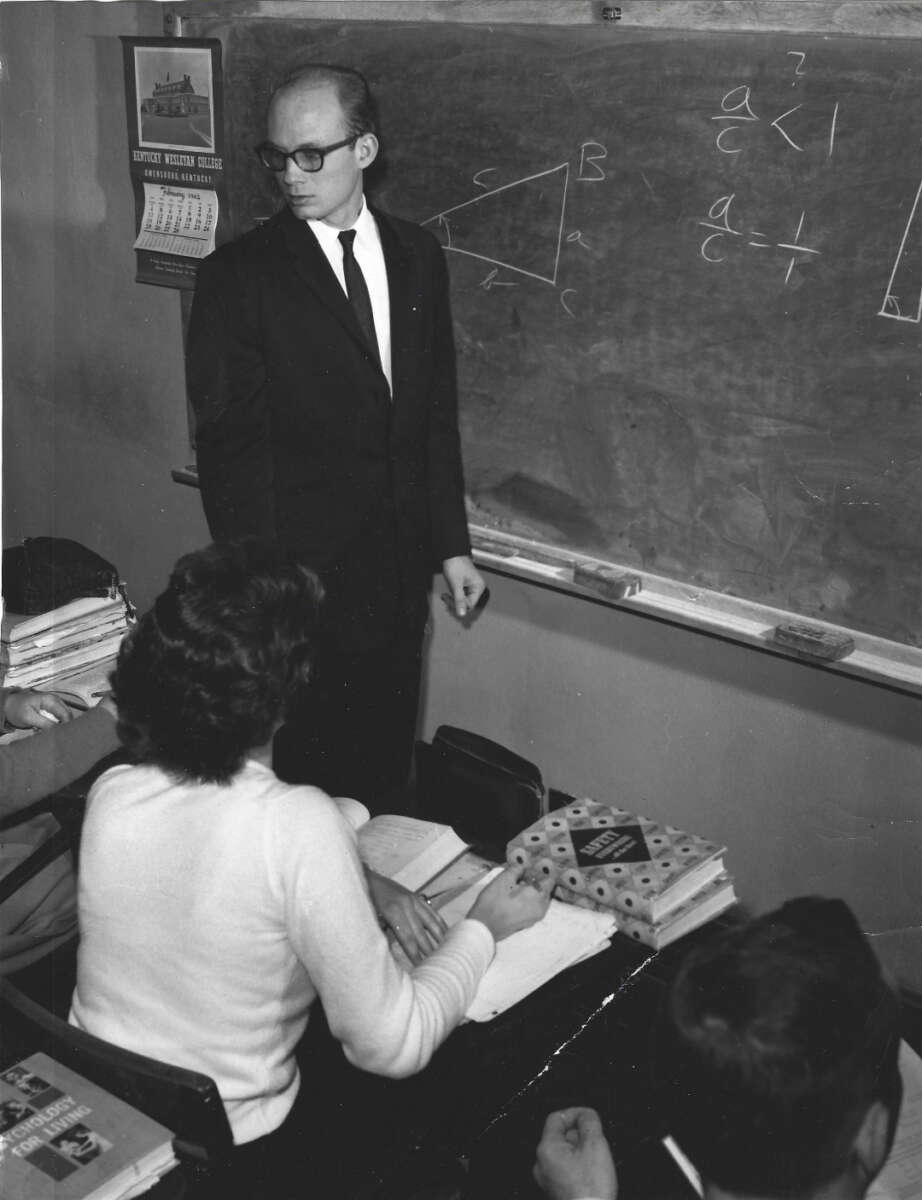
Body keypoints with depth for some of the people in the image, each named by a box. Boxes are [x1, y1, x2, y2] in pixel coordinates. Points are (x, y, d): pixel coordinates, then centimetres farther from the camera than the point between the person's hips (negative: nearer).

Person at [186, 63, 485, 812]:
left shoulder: (418, 257, 6)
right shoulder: (240, 275, -8)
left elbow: (437, 414, 10)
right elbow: (230, 446, -9)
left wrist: (452, 544, 9)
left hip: (399, 573, 4)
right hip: (301, 578, -4)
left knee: (386, 771, 13)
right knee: (303, 781, 7)